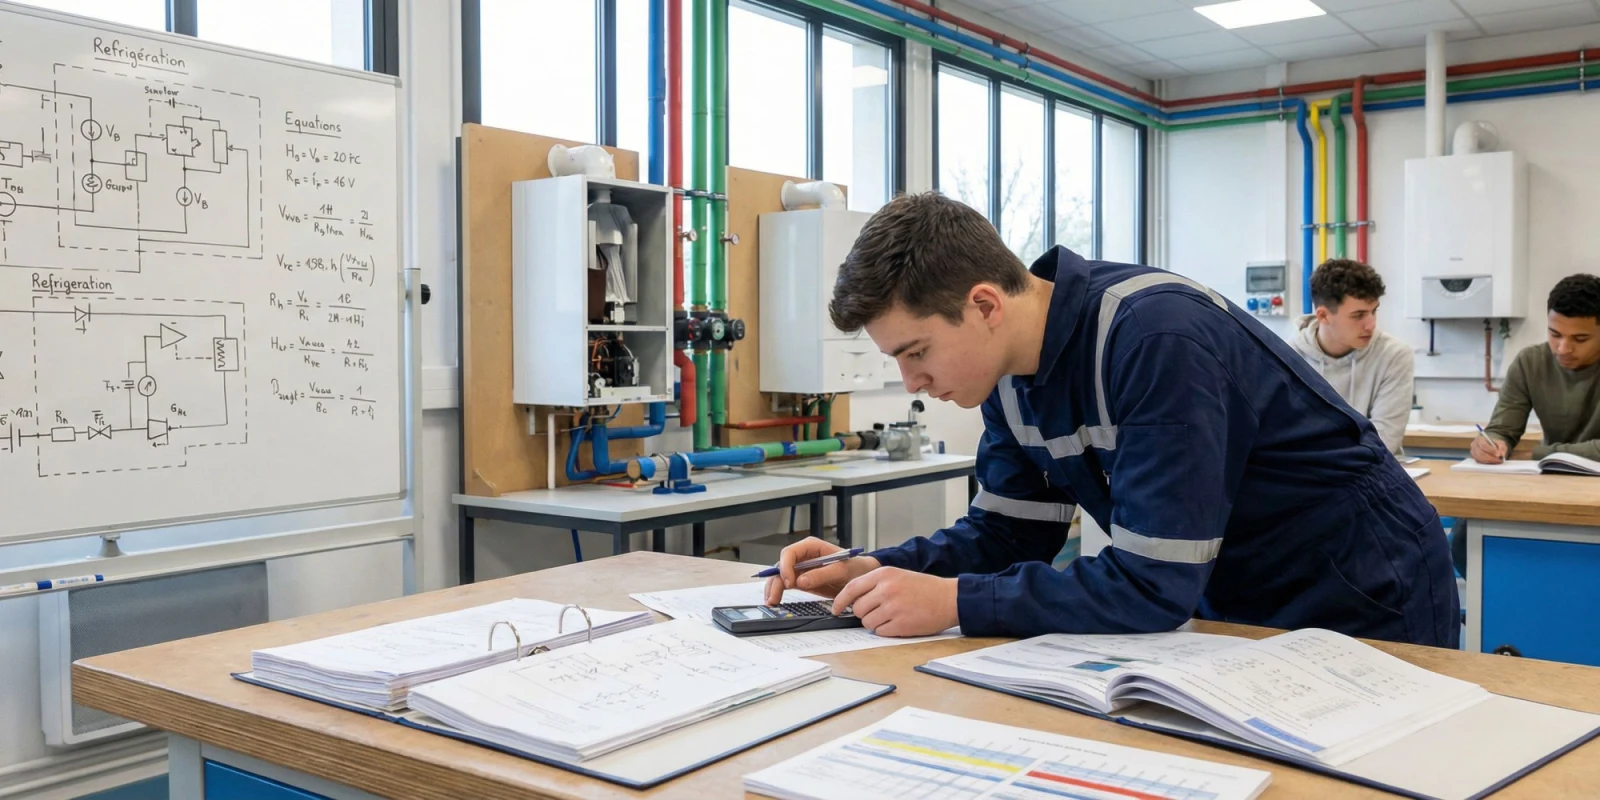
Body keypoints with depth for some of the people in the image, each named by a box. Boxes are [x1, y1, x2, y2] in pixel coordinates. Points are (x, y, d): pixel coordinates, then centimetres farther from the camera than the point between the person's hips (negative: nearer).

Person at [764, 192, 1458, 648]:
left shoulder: (1157, 337, -32)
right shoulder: (1012, 370, -7)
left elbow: (1154, 585, -33)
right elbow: (1009, 531, 0)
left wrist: (954, 602, -31)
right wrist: (873, 572, -14)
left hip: (1365, 607, -6)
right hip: (1237, 608, 6)